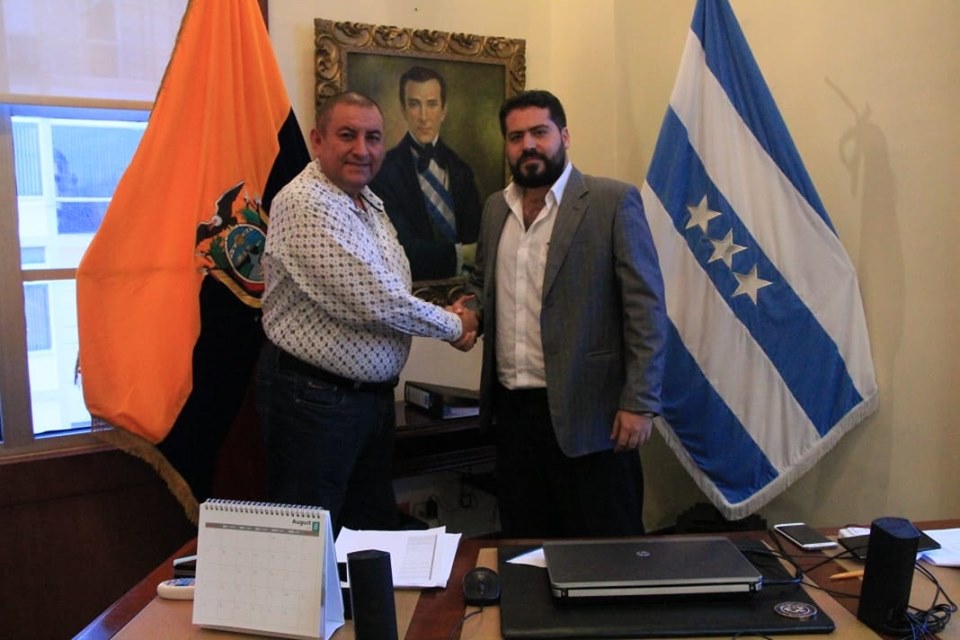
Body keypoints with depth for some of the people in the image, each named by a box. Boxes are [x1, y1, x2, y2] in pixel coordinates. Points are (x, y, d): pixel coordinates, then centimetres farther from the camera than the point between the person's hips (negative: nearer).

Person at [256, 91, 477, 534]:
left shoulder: (369, 203, 10)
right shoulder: (305, 204, -19)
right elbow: (375, 303, -25)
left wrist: (447, 323, 0)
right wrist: (454, 325, -9)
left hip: (374, 393, 9)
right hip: (313, 398, -9)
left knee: (377, 529, 20)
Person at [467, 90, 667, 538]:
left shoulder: (612, 201, -6)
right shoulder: (495, 208, 11)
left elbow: (645, 308, -9)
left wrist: (639, 402, -14)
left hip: (585, 412, -5)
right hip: (510, 408, 5)